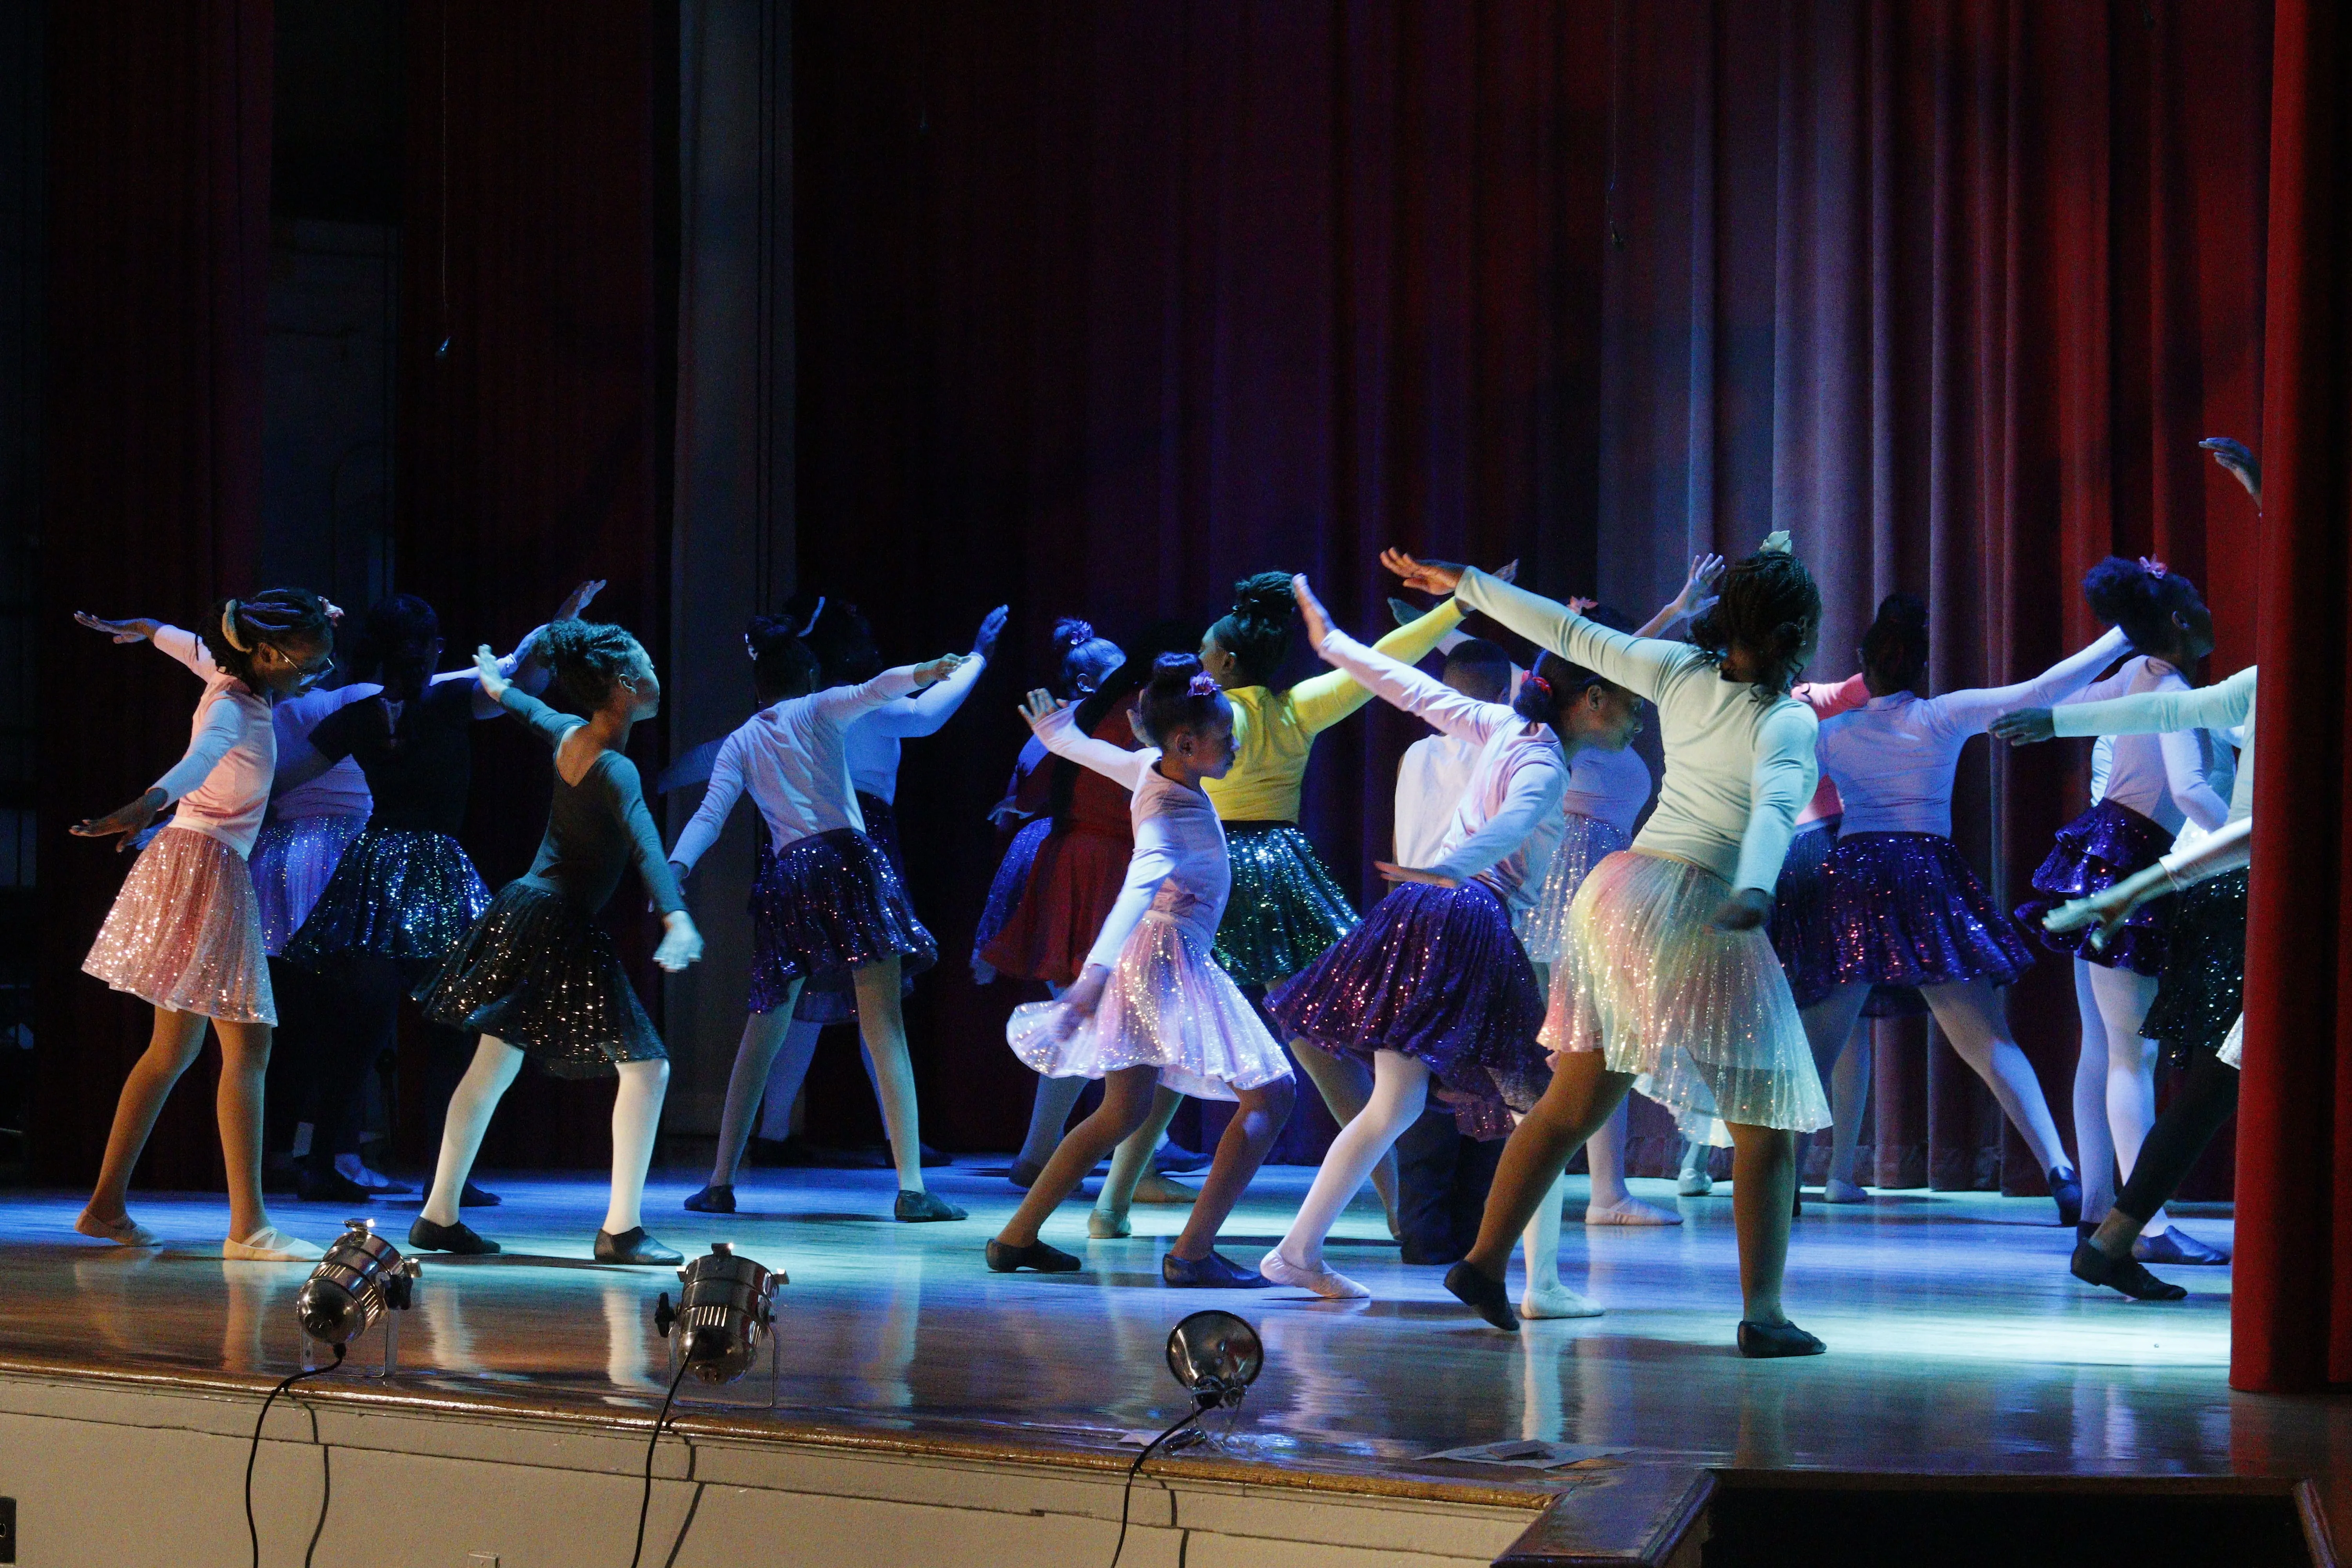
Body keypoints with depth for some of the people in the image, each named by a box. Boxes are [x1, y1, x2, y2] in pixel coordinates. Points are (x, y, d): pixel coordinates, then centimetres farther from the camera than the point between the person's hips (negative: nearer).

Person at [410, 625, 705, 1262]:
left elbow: (536, 713, 30)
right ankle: (621, 1229, -9)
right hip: (561, 930, -9)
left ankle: (439, 1216, 20)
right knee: (645, 1068, -5)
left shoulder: (569, 735, 6)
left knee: (493, 1066, 15)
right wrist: (676, 918, -51)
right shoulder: (615, 770, -19)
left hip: (522, 909, 9)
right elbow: (645, 847, -36)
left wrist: (499, 687, 53)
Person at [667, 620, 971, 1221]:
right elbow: (874, 691, -12)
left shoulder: (740, 744, 16)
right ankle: (911, 1187, -16)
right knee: (884, 1028, -8)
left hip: (786, 876, 3)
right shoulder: (820, 709, 9)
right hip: (847, 857, -3)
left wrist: (676, 869, -8)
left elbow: (708, 816, 1)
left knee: (763, 1033, 15)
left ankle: (721, 1181, 16)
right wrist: (925, 673, -27)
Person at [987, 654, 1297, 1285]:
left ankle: (1017, 1237, 22)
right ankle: (1193, 1252, -17)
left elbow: (1094, 752, 26)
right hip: (1173, 962, -10)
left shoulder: (1150, 768, 3)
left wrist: (1057, 734, 50)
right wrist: (1098, 971, -52)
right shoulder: (1173, 809, -23)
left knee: (1124, 1113, 20)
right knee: (1269, 1095, -9)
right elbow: (1142, 881, -38)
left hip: (1145, 963, 10)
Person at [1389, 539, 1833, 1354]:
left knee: (1572, 1104, 15)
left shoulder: (1680, 672, 6)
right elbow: (1774, 809, -28)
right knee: (1765, 1131, 2)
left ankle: (1484, 1260, 14)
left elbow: (1569, 633, 13)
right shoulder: (1788, 721, -10)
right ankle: (1762, 1315, -4)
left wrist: (1463, 583, 22)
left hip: (1621, 889, 7)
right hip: (1699, 918, -7)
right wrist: (1756, 893, -46)